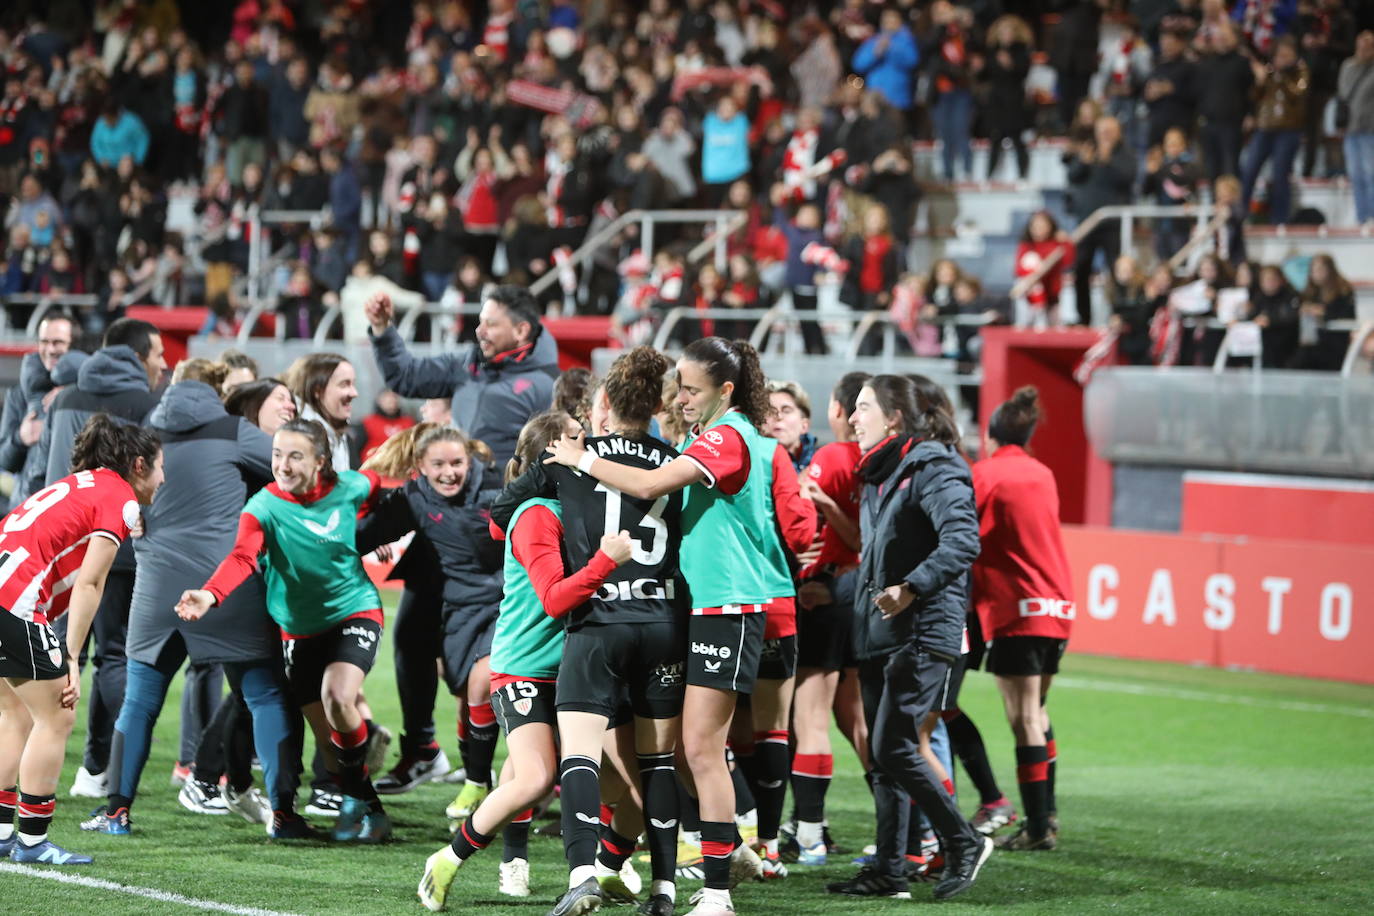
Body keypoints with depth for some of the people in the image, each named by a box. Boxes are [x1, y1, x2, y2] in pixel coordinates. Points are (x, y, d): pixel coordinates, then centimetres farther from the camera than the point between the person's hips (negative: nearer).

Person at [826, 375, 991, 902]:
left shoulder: (932, 469, -12)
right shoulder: (879, 474, 17)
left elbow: (963, 540, -25)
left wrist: (912, 588, -32)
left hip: (922, 634, -10)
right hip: (877, 635, 10)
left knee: (893, 749, -13)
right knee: (882, 755, 9)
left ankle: (964, 844, 1)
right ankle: (889, 872, 13)